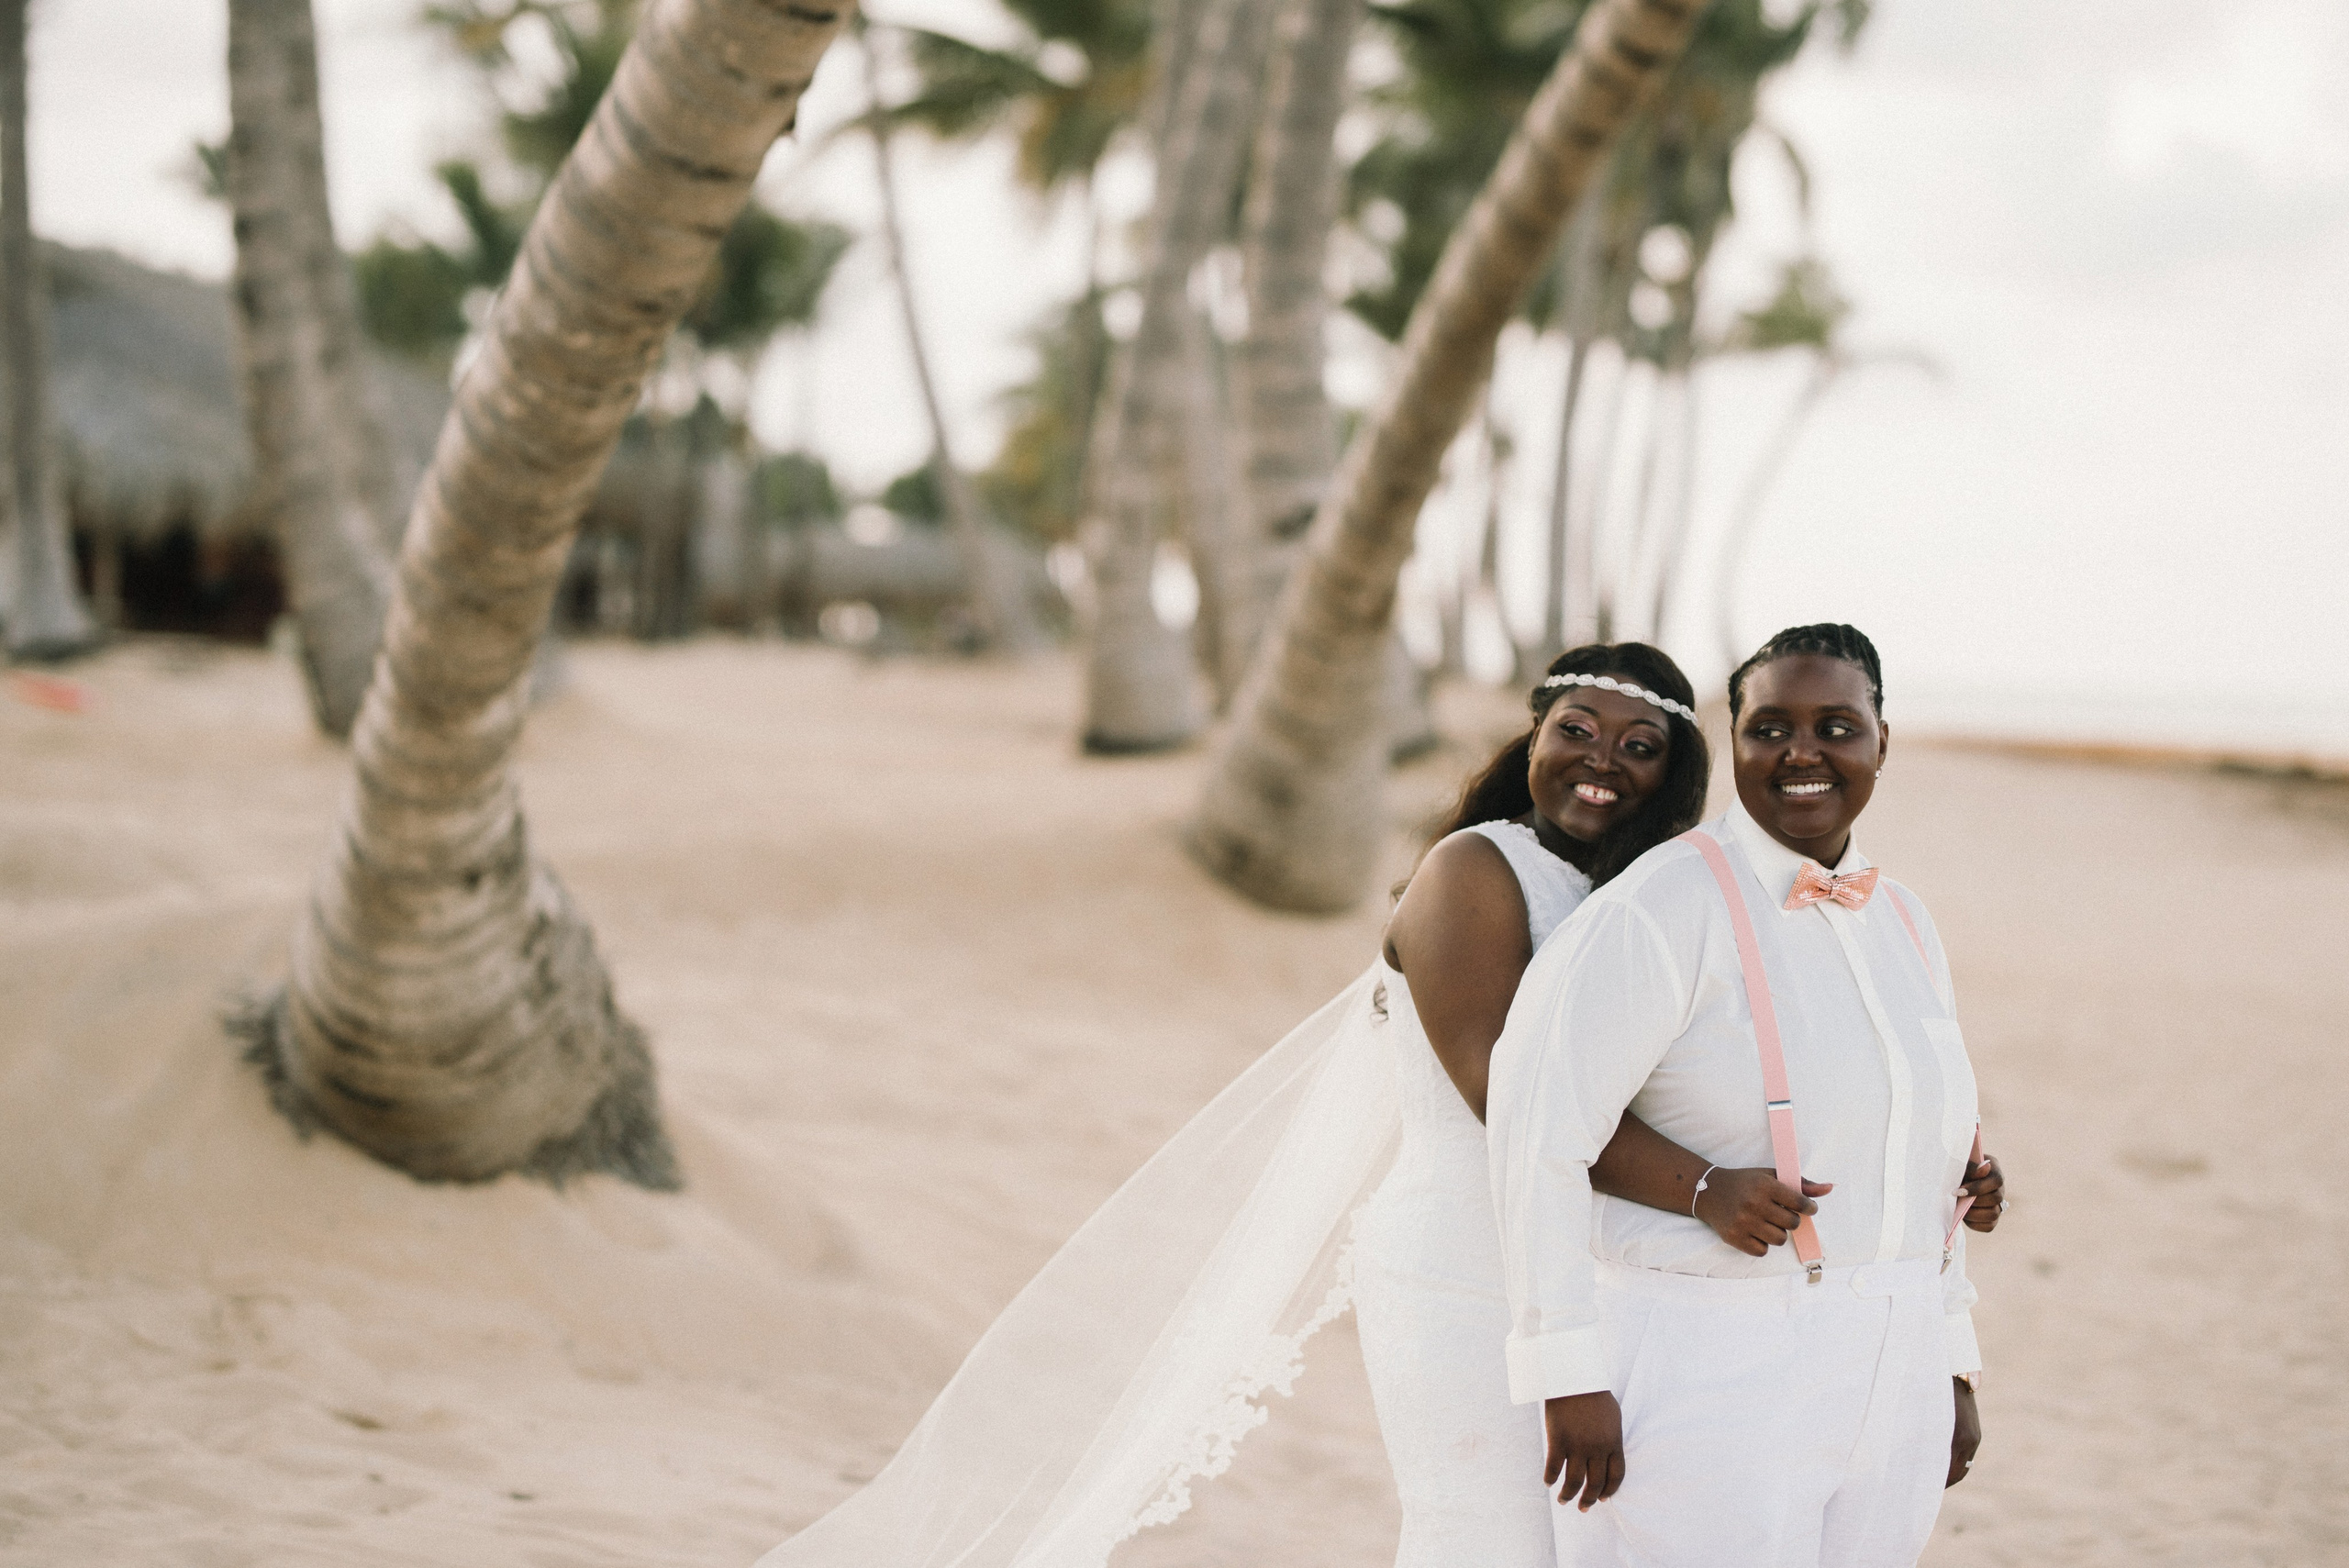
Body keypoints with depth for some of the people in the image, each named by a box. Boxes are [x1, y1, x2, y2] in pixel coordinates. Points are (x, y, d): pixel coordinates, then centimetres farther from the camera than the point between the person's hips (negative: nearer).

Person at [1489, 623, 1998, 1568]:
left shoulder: (1904, 926, 11)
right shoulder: (1664, 909, -14)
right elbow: (1540, 1129, -19)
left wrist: (1951, 1369, 17)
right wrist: (1570, 1375, -21)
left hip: (1882, 1397, 7)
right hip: (1702, 1384, -7)